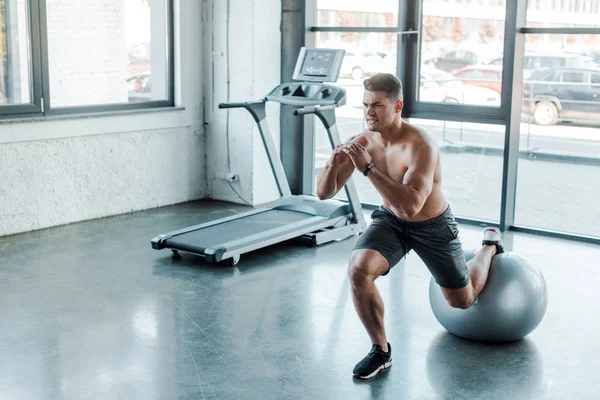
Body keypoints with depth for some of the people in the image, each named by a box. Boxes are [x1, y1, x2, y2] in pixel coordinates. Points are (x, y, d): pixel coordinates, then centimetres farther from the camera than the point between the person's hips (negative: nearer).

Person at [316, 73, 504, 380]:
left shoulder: (420, 145, -34)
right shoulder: (361, 143, -17)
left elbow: (411, 205, -46)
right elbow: (324, 193, -14)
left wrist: (368, 168, -49)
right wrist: (333, 165, -36)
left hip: (432, 227, -3)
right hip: (390, 221, 3)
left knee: (463, 300, 16)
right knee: (358, 271, -27)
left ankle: (490, 243, 47)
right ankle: (381, 351, -6)